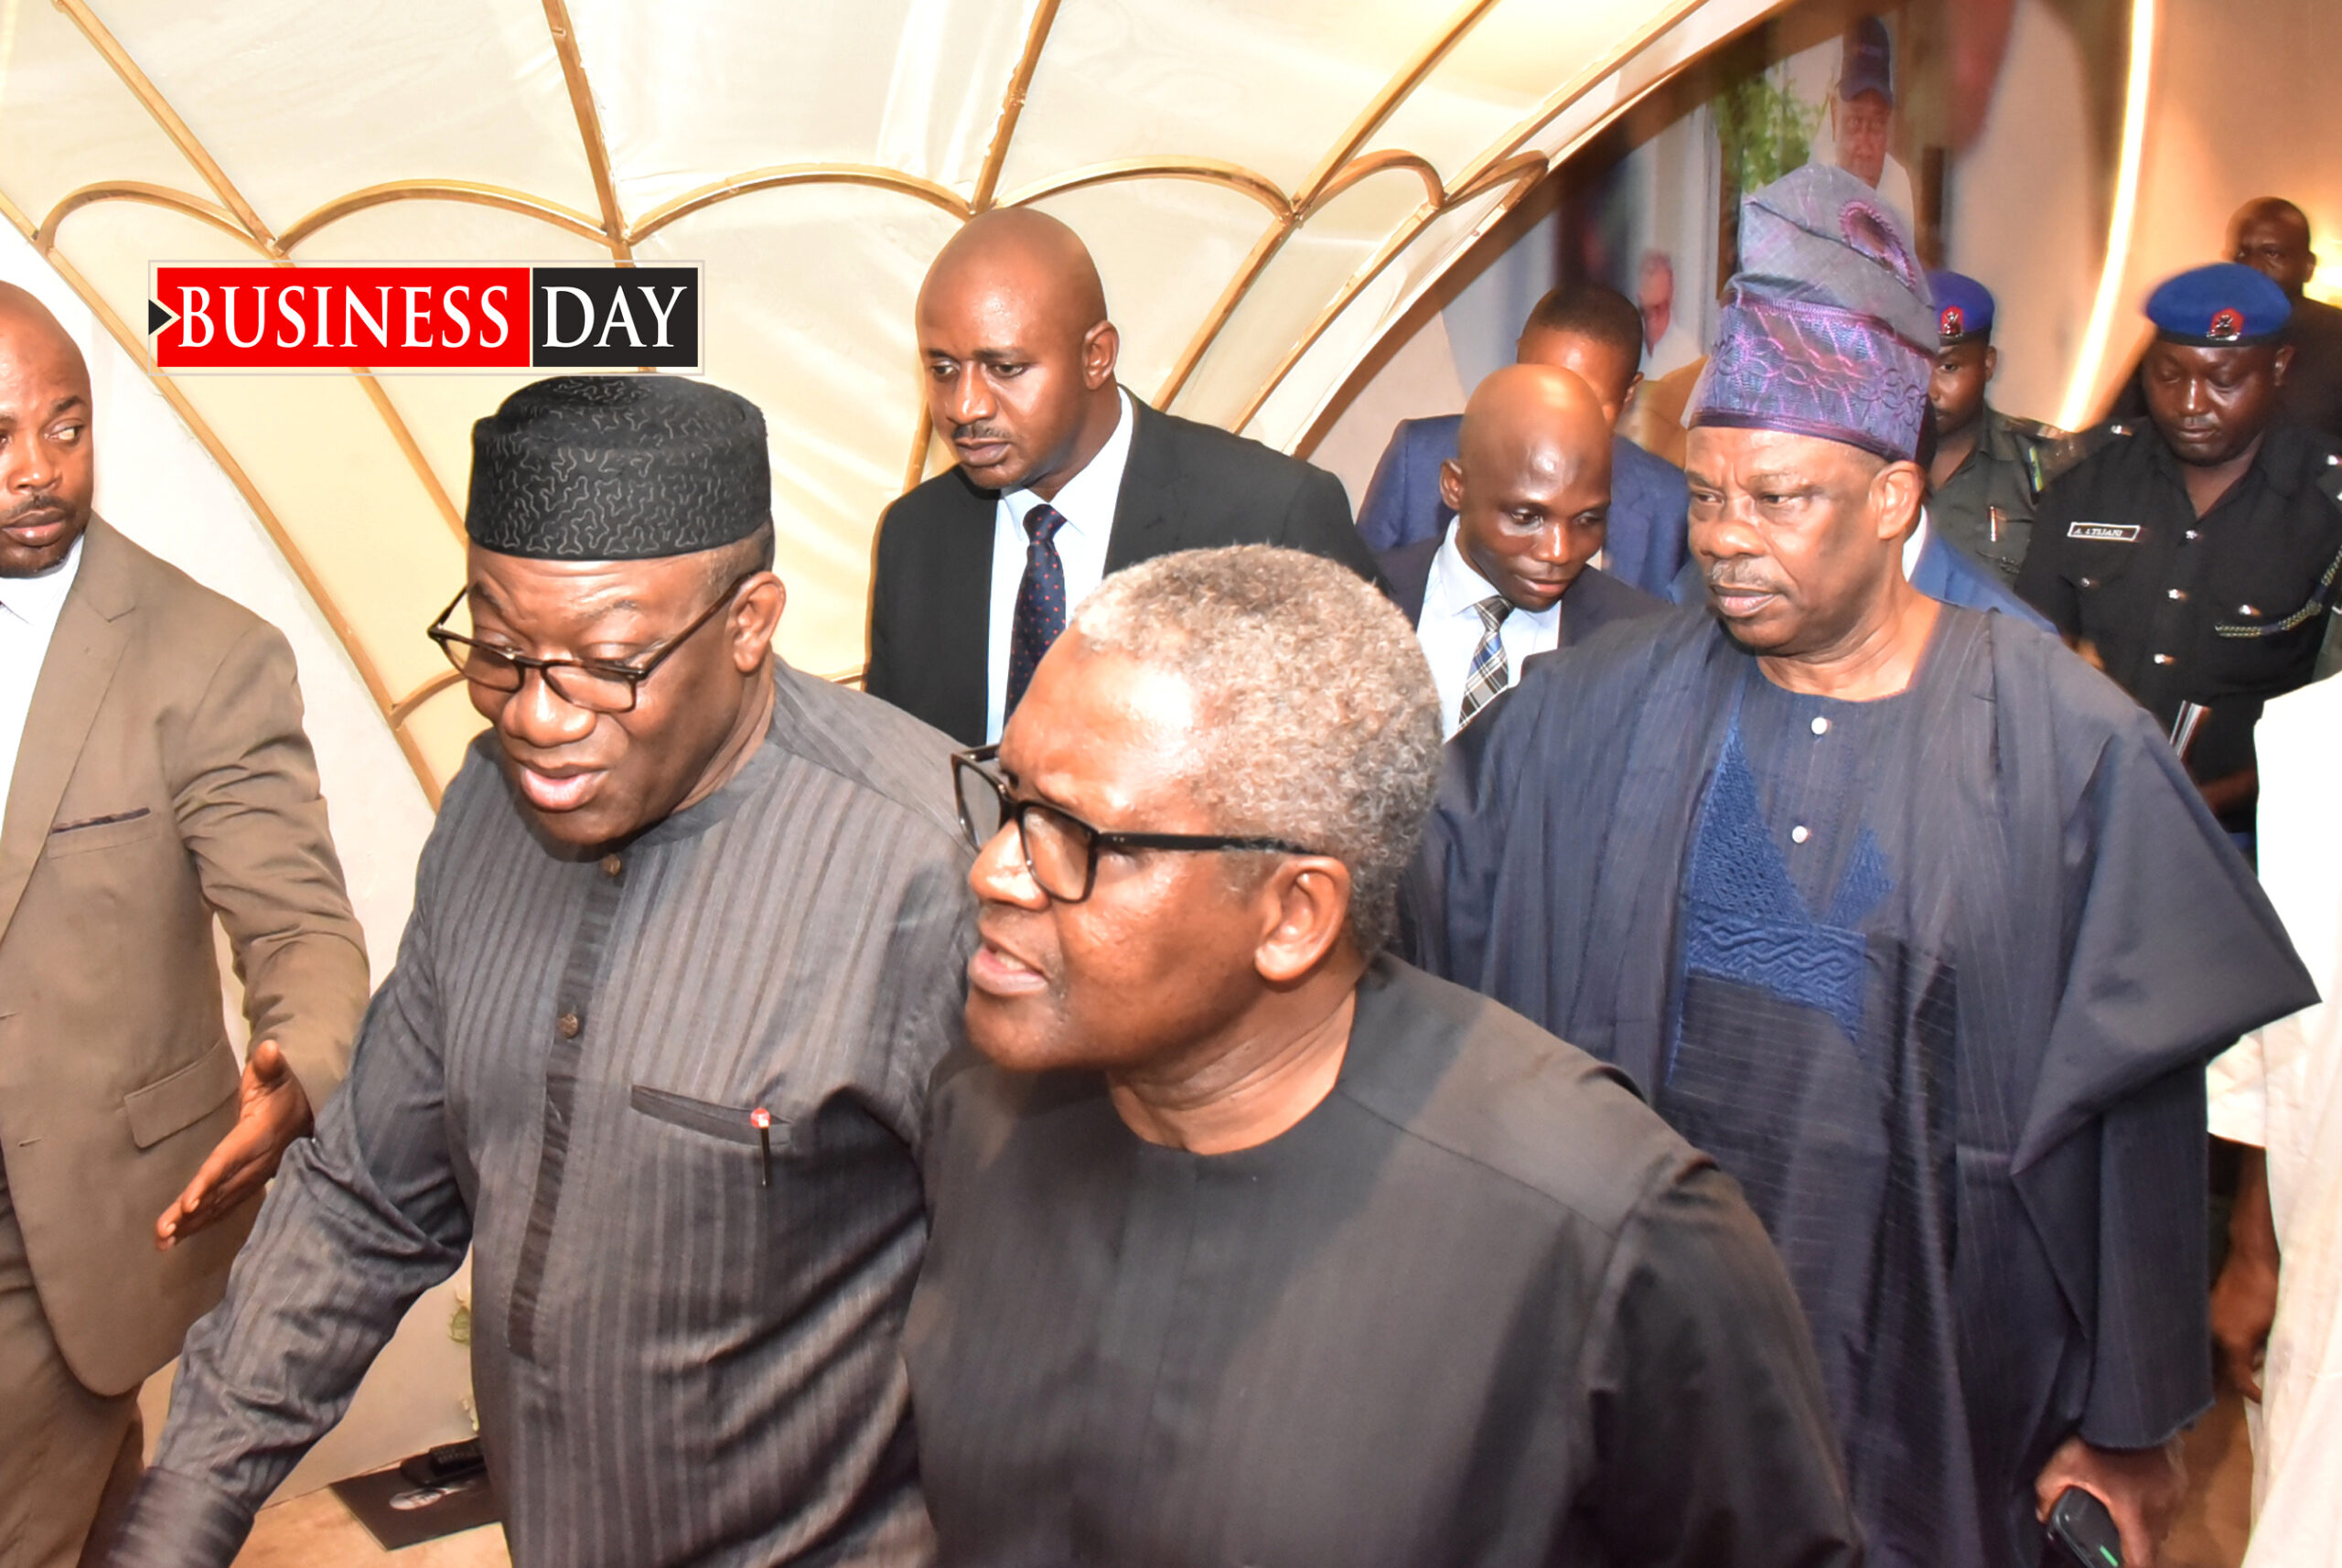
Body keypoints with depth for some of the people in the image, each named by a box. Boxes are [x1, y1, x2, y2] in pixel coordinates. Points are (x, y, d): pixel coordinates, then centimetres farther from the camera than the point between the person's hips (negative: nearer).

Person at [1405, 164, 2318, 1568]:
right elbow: (1431, 910, 1)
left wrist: (2133, 1425, -2)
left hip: (1928, 1362, -1)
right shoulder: (1598, 712, -3)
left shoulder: (2065, 747, -9)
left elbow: (2140, 1114, -6)